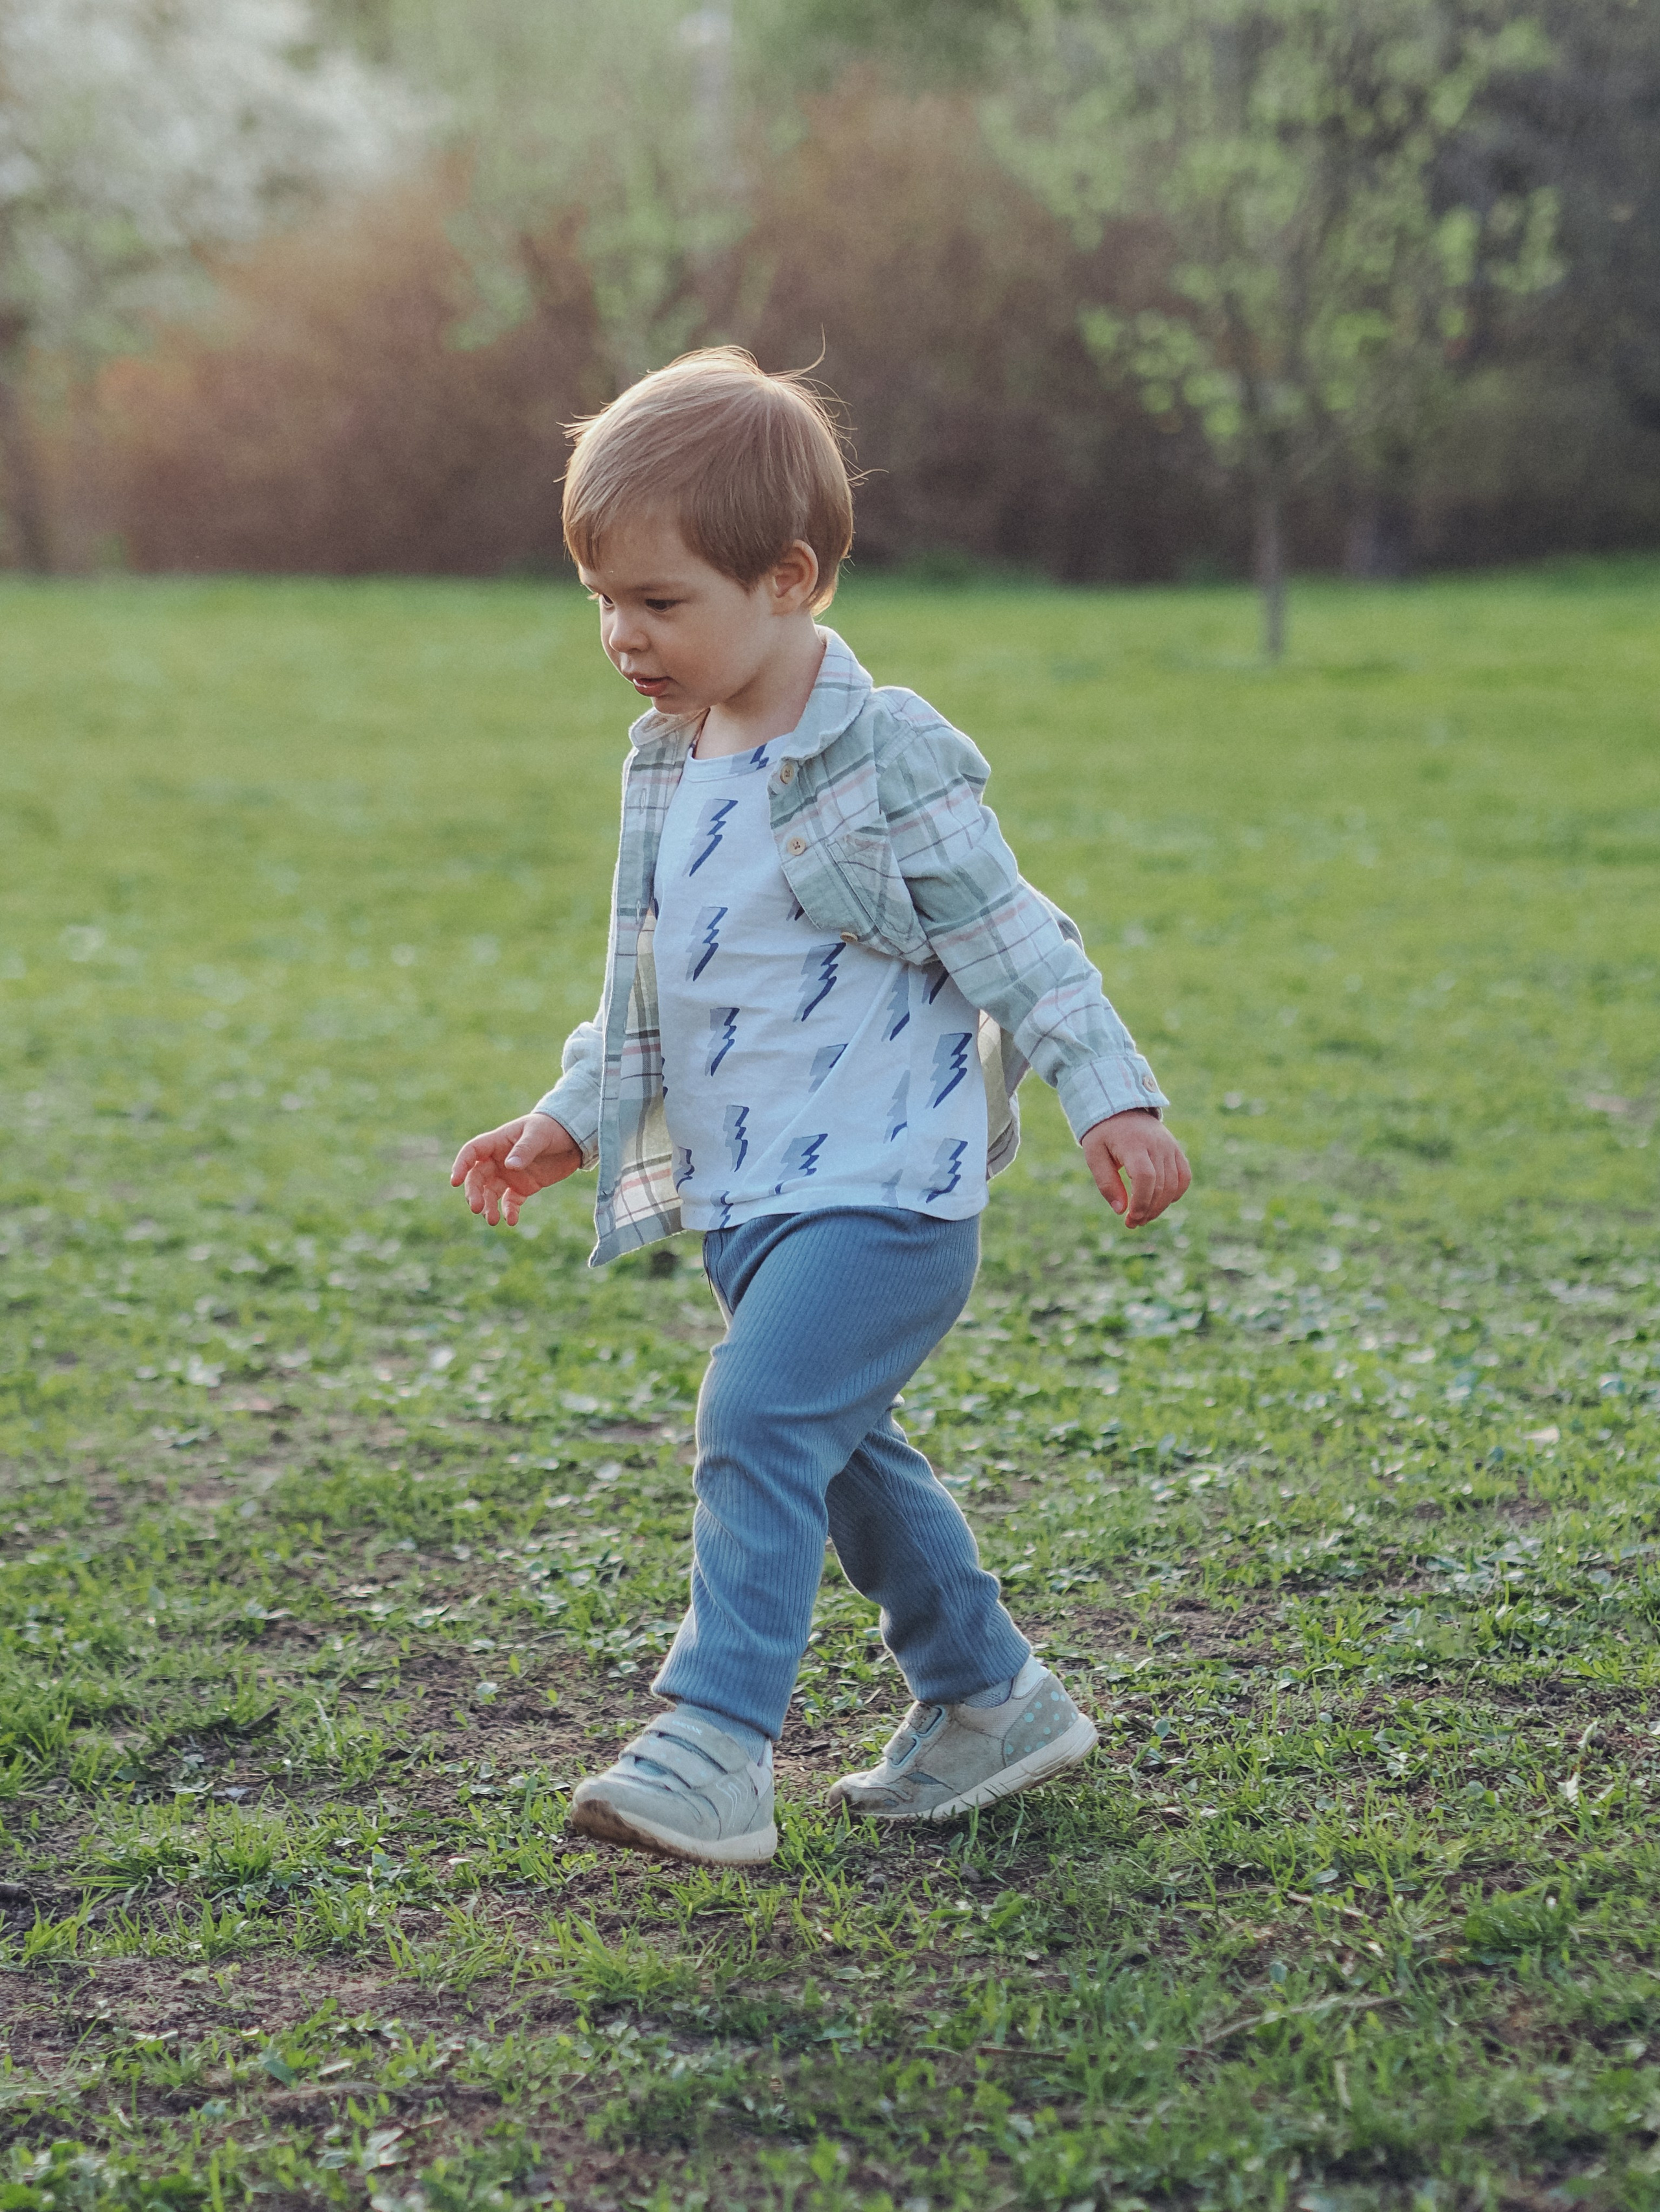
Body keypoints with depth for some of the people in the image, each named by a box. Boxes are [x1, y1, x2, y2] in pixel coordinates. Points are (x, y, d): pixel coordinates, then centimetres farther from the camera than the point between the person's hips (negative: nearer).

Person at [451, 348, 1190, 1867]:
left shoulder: (887, 767, -13)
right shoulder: (667, 767, 10)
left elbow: (1016, 948, -11)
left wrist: (1112, 1101, -19)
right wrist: (576, 1117, 20)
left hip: (883, 1188, -9)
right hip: (744, 1198, 9)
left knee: (761, 1418, -21)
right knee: (842, 1454, 17)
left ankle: (715, 1750, -20)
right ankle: (991, 1699, 32)